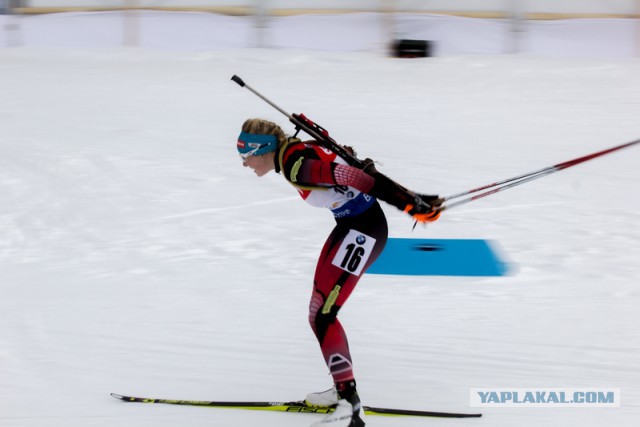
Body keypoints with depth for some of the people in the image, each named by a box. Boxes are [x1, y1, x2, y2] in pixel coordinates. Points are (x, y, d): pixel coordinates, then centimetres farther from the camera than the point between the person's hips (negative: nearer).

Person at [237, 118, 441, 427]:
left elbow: (356, 178, -28)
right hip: (350, 225, 10)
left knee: (323, 317, -14)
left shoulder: (296, 164, -23)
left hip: (363, 229, -10)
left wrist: (413, 205, -28)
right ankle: (343, 389, 27)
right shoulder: (292, 155, 7)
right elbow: (358, 171, 15)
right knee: (318, 316, 13)